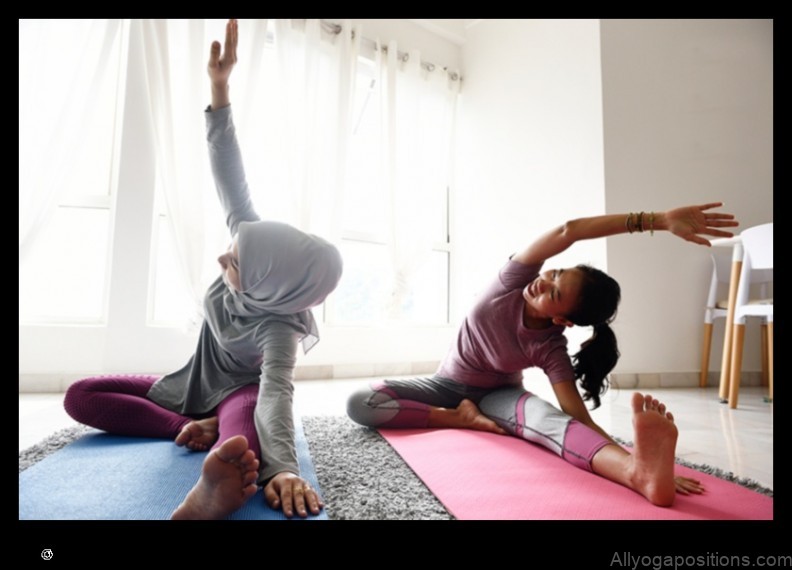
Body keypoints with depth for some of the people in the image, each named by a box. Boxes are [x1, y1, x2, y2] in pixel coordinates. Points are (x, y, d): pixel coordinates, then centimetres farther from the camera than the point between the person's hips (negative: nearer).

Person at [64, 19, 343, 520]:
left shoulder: (277, 327, -35)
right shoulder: (255, 248, -20)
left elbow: (276, 390, -49)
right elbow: (231, 179, -21)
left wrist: (283, 468, -67)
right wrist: (219, 88, -25)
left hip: (240, 393, -7)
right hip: (194, 385, 7)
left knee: (244, 410, -45)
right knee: (80, 396, -7)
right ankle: (202, 428, -23)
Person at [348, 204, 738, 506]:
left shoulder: (551, 349, -25)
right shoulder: (515, 281, -23)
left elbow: (578, 416, -33)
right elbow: (566, 232, -37)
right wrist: (658, 220, -42)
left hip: (498, 394, -2)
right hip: (449, 385, 2)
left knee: (543, 413, -40)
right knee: (359, 403, -21)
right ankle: (463, 417, -20)